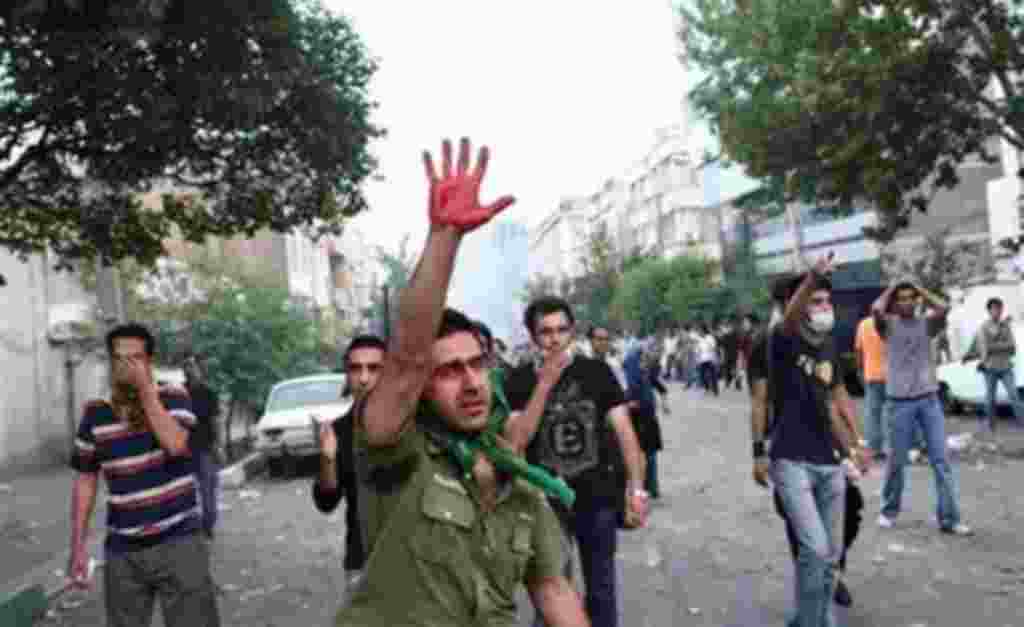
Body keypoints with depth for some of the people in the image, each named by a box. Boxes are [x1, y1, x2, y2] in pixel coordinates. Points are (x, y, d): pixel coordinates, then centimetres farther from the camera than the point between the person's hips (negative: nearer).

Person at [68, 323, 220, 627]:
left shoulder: (173, 397, -4)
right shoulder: (95, 413, 2)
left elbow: (177, 445, -23)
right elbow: (85, 480, 9)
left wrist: (146, 388, -20)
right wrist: (78, 546, 5)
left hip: (179, 542, -3)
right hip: (122, 552, 3)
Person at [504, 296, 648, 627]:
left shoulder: (597, 372, -4)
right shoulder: (519, 381, -4)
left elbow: (624, 430, -5)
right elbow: (516, 441, -13)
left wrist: (636, 488, -14)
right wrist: (544, 384, -19)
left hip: (598, 499, 1)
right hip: (546, 501, 0)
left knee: (601, 588, 15)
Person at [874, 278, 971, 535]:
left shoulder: (927, 324, 7)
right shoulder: (889, 325, 2)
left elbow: (943, 308, -13)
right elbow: (876, 309, -19)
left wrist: (920, 289, 1)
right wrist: (890, 289, -1)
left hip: (929, 399, 2)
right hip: (900, 402, -2)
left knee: (941, 459, 0)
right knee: (897, 461, 7)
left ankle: (949, 518, 5)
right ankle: (889, 510, 25)